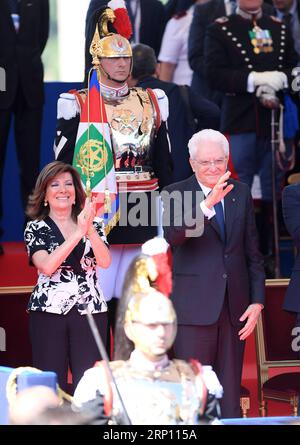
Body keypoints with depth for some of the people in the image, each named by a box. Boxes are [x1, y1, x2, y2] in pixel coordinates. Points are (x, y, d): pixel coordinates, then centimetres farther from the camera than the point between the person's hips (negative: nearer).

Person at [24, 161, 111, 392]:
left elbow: (105, 262, -3)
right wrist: (78, 232, -15)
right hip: (49, 311, -1)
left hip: (90, 310, 2)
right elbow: (47, 266, -11)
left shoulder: (93, 224, 12)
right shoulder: (36, 228, 6)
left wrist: (90, 229, -18)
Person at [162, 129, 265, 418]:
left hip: (234, 307, 4)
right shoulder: (175, 194, -2)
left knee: (230, 395, 7)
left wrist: (257, 301, 5)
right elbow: (172, 237, -22)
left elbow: (252, 253, 13)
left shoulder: (241, 193, 11)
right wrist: (207, 204, -34)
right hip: (194, 308, -4)